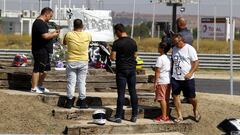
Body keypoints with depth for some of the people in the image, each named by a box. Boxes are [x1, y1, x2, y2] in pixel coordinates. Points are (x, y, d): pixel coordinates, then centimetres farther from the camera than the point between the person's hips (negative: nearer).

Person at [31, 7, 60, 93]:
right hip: (40, 50, -11)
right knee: (37, 69, -4)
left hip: (44, 50, 11)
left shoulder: (42, 23, 17)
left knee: (45, 69, 16)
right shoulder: (40, 23, -17)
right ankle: (34, 88, 2)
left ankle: (39, 86, 26)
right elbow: (45, 36, -25)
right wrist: (54, 35, -10)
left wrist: (52, 32, 13)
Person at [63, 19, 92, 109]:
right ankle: (82, 102, 10)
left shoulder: (69, 35, -11)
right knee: (82, 82, 9)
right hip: (83, 62, 1)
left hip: (71, 62, -1)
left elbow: (64, 43, 9)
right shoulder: (87, 35, -7)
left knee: (71, 82, 5)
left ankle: (69, 102, 7)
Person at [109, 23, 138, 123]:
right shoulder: (133, 42, 5)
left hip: (121, 70, -5)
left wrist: (111, 56, 8)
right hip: (132, 69, 5)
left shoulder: (117, 43, -12)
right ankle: (134, 116, 11)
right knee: (133, 92, 9)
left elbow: (113, 57, -12)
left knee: (121, 93, -3)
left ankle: (118, 117, 0)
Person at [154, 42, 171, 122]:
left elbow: (157, 71, -15)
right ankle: (167, 115, 16)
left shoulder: (160, 58, -14)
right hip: (168, 81, 9)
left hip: (162, 81, -9)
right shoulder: (169, 58, 12)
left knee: (162, 99, -4)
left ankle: (164, 116, -4)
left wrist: (155, 82, -12)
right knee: (166, 99, 13)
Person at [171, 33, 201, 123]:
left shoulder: (189, 49, -9)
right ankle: (179, 116, 7)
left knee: (191, 98, 2)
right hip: (175, 78, 5)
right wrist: (171, 72, 11)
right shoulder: (174, 49, 9)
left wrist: (190, 73, -21)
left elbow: (196, 62, -10)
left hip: (187, 78, -5)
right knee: (175, 96, 0)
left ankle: (195, 110, 32)